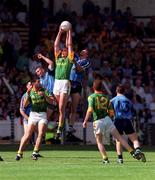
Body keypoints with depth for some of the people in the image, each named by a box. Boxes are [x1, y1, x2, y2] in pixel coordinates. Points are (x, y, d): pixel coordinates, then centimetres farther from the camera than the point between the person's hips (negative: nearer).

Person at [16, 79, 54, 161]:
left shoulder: (44, 91, 3)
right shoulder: (30, 92, 5)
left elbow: (51, 101, -9)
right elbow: (25, 104, -3)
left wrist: (44, 95, -26)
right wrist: (28, 95, -21)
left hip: (43, 114, 0)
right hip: (33, 114, 0)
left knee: (41, 134, -13)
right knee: (28, 135, -9)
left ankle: (35, 153, -7)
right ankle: (19, 153, -7)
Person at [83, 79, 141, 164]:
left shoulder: (91, 97, -2)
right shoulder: (106, 97, 11)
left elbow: (90, 110, -16)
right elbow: (111, 112, 12)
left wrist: (85, 121, -11)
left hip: (98, 121, -3)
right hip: (107, 119, 3)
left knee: (99, 142, 10)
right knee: (119, 137, 6)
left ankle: (105, 159, -4)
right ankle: (133, 153, 2)